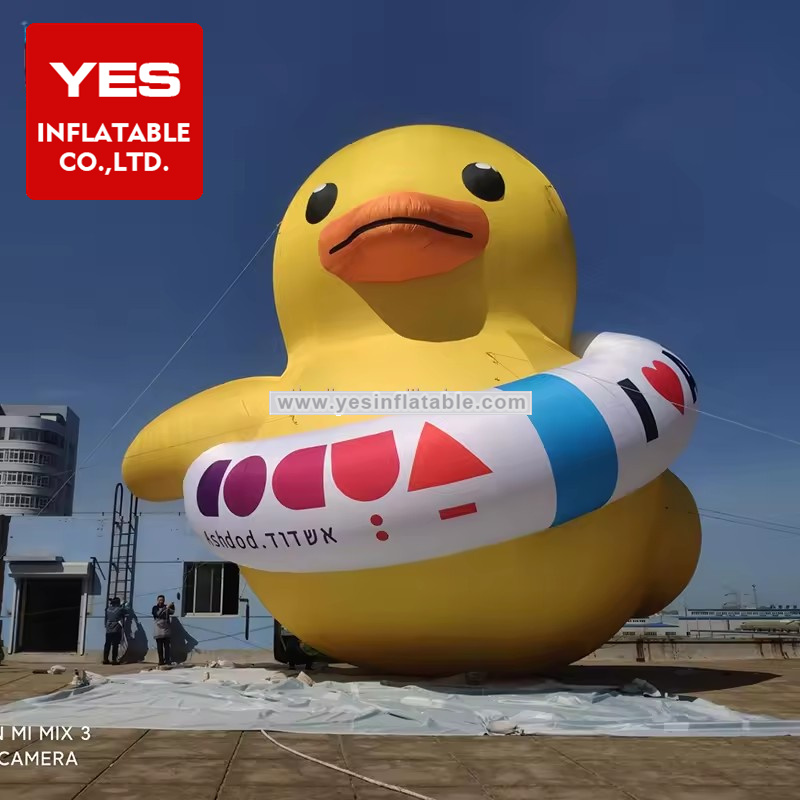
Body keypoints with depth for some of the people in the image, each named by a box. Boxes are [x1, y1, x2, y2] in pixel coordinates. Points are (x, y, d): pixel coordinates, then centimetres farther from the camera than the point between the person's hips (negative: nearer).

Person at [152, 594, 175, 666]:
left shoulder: (166, 607, 11)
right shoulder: (155, 608, 7)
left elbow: (172, 612, -6)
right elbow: (158, 614, -13)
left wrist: (170, 608, -27)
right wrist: (166, 608, -24)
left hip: (166, 629, 0)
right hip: (158, 630, 0)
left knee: (167, 646, -6)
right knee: (159, 647, 0)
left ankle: (167, 660, -8)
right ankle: (161, 661, 4)